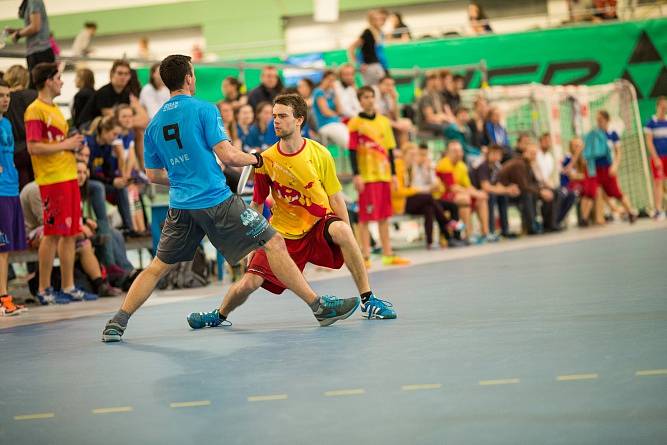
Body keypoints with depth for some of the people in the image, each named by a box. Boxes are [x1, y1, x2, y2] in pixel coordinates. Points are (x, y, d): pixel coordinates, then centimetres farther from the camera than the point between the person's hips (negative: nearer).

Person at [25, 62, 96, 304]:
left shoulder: (55, 109, 19)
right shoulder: (35, 110, -10)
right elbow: (33, 147, -18)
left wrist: (73, 143, 8)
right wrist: (64, 145, -14)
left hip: (68, 177, 9)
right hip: (52, 179, -9)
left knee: (70, 234, 9)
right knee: (53, 234, -5)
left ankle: (68, 287, 15)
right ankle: (44, 289, 2)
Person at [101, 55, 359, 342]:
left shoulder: (154, 124, 11)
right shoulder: (204, 110, -6)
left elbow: (153, 175, 17)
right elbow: (227, 155, -12)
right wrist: (255, 159, 6)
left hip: (181, 206, 6)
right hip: (216, 200, -6)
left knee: (158, 267, 17)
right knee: (274, 243, 0)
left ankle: (117, 323, 10)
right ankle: (319, 306, -1)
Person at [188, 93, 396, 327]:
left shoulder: (320, 154, -9)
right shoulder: (266, 159, -7)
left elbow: (335, 197, -2)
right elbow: (257, 204, 5)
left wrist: (348, 239, -6)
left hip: (319, 224, -1)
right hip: (283, 232, 1)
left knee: (341, 230, -36)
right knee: (248, 283, -12)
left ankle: (368, 300, -23)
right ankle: (220, 315, 24)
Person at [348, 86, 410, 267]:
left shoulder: (384, 122, 12)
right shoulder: (355, 123, -3)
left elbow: (390, 149, 14)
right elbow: (352, 152, -7)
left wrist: (393, 173, 10)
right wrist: (356, 175, -14)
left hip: (384, 175, 5)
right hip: (366, 177, -5)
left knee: (384, 216, 10)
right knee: (365, 217, -5)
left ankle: (388, 255, 14)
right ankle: (365, 256, -2)